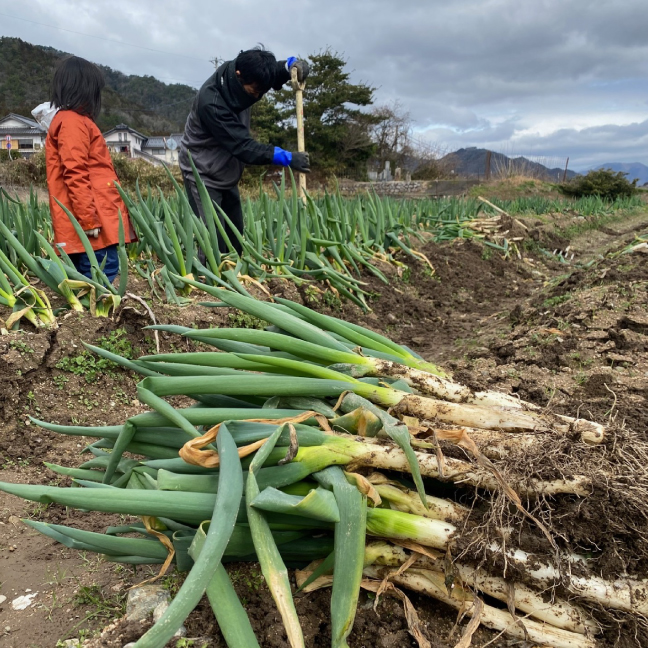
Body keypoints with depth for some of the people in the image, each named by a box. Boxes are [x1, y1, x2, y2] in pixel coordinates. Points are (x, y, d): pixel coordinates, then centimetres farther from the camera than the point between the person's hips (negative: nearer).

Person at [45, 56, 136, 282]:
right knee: (102, 272, -12)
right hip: (89, 221, -10)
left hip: (95, 217, 10)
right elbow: (75, 175, -18)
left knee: (86, 277, 8)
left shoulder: (74, 121, 22)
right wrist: (88, 219, -21)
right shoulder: (72, 122, -9)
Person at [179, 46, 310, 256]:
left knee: (235, 236, 11)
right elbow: (242, 145, -34)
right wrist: (286, 158, -36)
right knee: (214, 241, -15)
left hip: (227, 174, 8)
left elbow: (276, 72, 6)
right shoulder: (211, 102, -32)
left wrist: (293, 64, -18)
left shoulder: (241, 83, -10)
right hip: (203, 174, -8)